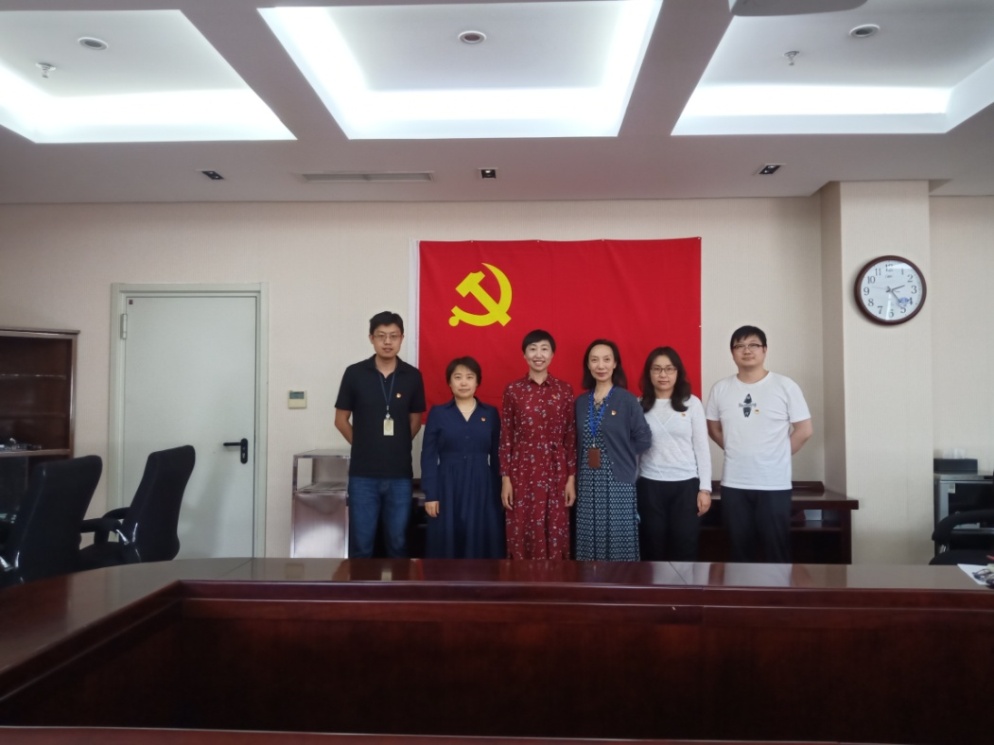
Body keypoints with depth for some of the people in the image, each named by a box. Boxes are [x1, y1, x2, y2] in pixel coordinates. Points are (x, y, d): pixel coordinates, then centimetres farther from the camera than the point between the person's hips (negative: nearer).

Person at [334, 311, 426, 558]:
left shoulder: (413, 376, 1)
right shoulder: (354, 373, -2)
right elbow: (341, 420, 6)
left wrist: (397, 446, 8)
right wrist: (364, 446, 6)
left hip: (400, 473, 1)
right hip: (363, 473, -1)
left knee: (398, 541, 11)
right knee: (361, 543, 6)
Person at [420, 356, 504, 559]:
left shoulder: (491, 414, 7)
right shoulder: (437, 413, 3)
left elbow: (497, 456, 8)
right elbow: (428, 457, 0)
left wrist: (499, 492, 4)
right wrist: (430, 495, -6)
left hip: (482, 489, 1)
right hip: (448, 488, -1)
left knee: (482, 545, 3)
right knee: (446, 546, 2)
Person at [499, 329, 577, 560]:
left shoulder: (565, 390, 3)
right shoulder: (513, 390, 1)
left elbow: (571, 437, 4)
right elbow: (505, 438, 1)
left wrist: (571, 478, 0)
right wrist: (505, 478, -3)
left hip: (555, 472, 1)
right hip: (522, 472, 0)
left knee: (555, 533, 6)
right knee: (522, 533, 4)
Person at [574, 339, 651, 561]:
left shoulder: (627, 400, -4)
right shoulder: (581, 402, 8)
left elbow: (644, 440, -4)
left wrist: (619, 452, 1)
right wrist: (589, 455, 0)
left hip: (618, 482, -4)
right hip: (588, 483, 4)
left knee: (619, 543, 2)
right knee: (589, 543, 8)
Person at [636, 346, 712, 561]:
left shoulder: (692, 403, 0)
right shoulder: (640, 405, 2)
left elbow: (702, 447, 1)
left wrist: (705, 488, -2)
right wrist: (630, 488, 3)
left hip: (686, 484, 0)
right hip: (649, 485, 1)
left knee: (685, 549, 5)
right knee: (653, 549, 8)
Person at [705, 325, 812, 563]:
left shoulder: (785, 386, -4)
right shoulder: (720, 389, 3)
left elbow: (804, 430, -1)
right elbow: (713, 428, 14)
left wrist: (777, 456, 0)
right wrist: (738, 452, 5)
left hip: (774, 484, -2)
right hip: (733, 484, 3)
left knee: (777, 552, 5)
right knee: (740, 551, 12)